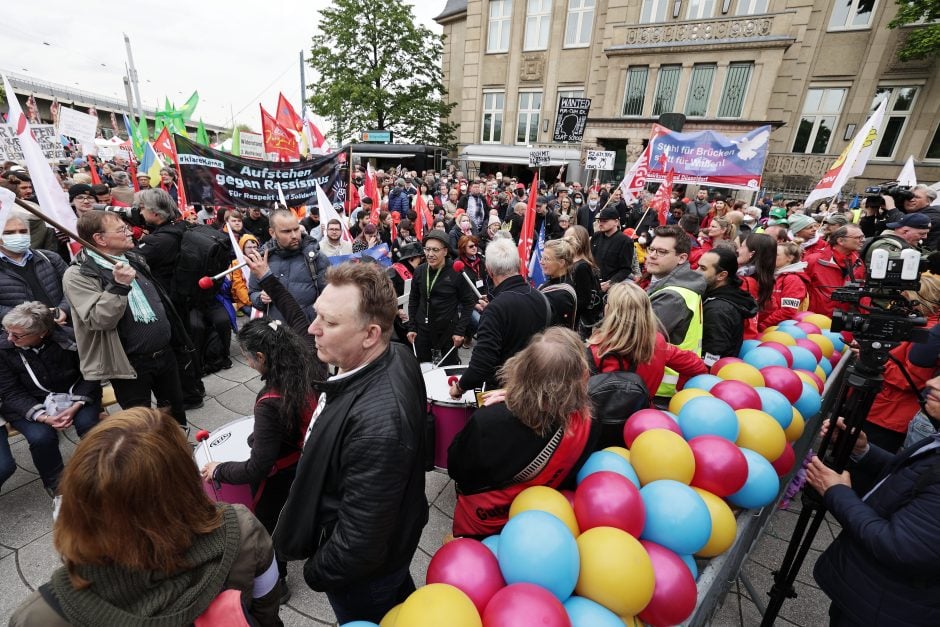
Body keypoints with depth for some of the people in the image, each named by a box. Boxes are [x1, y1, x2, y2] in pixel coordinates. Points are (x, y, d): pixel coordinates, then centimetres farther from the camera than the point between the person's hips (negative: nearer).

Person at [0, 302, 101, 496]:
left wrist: (75, 406, -19)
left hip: (73, 395, 0)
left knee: (88, 424, -26)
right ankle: (55, 483, 1)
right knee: (41, 437, -26)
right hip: (29, 405, 1)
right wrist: (42, 417, -22)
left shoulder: (70, 338, -18)